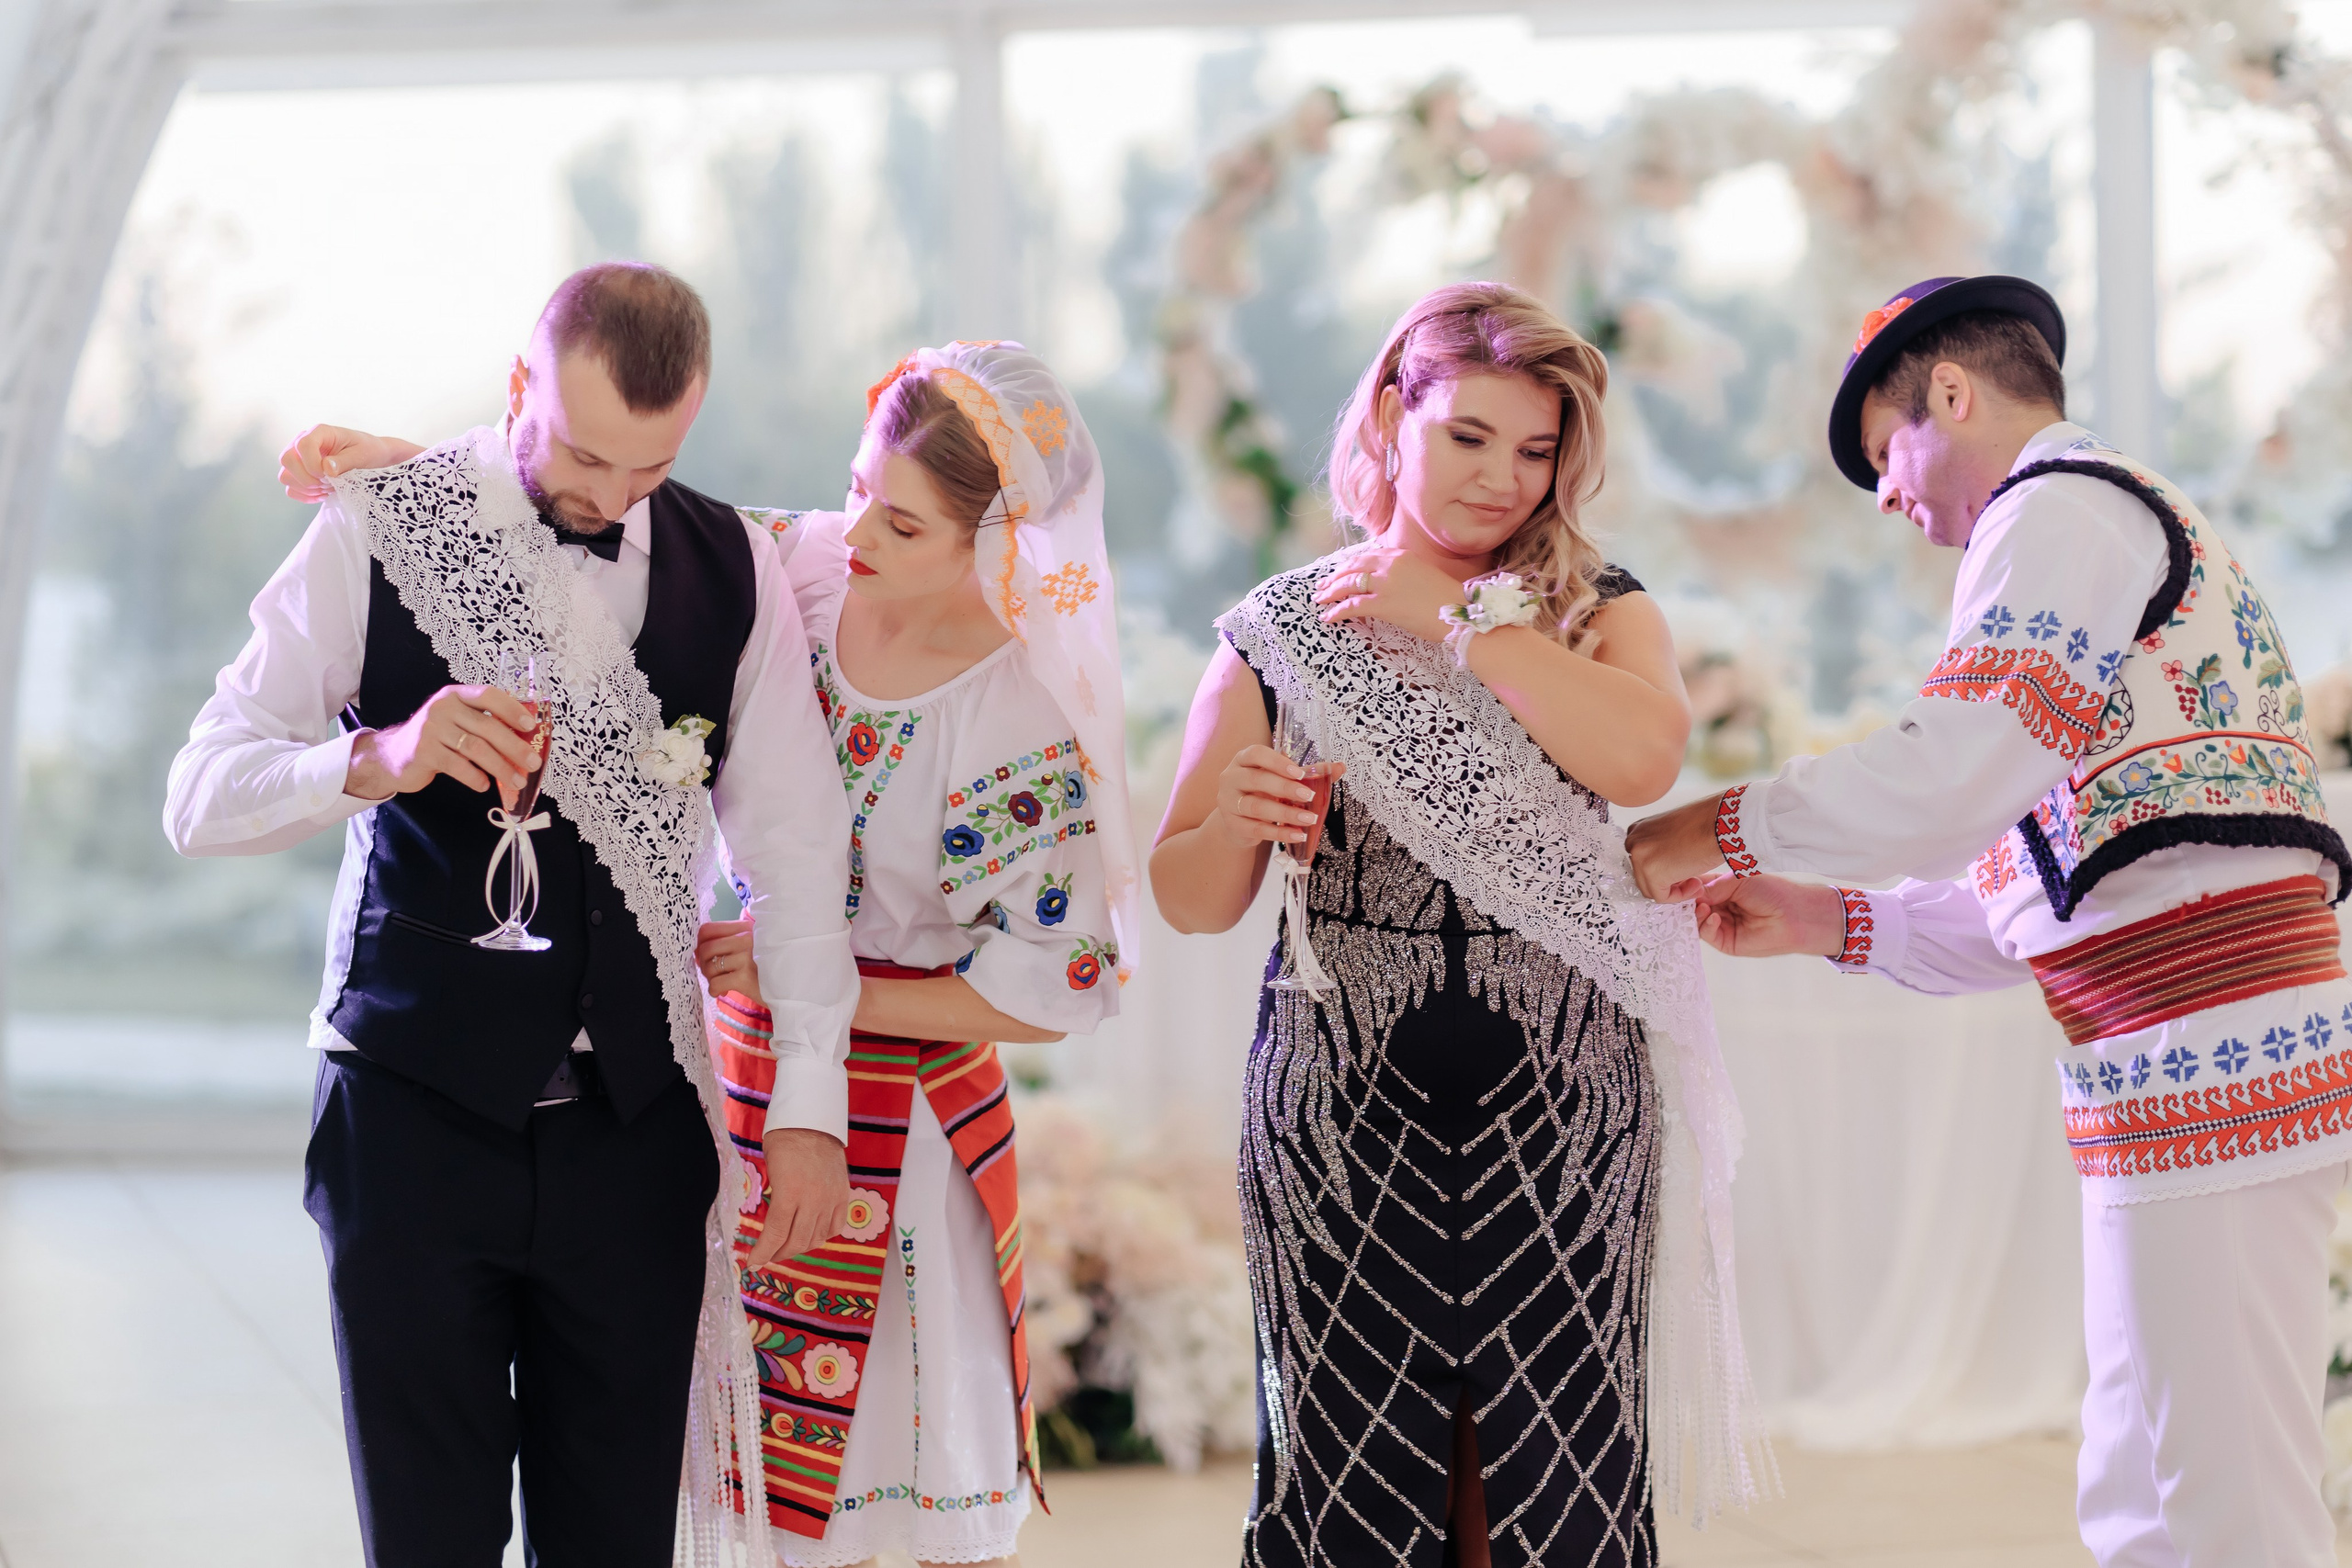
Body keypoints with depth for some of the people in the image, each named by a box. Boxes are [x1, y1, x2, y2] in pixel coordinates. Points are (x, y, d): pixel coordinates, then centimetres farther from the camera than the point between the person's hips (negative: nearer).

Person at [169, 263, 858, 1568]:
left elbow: (794, 846, 8)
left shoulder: (732, 567, 5)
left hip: (638, 1129, 2)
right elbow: (200, 797, -6)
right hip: (416, 1108, -2)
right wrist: (378, 759, -26)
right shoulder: (375, 532, -3)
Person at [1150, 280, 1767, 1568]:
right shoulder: (1281, 634, 8)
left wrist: (1457, 618, -7)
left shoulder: (1598, 614, 9)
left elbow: (1641, 757, -14)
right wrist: (1233, 824, -14)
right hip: (1342, 1105, 0)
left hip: (1560, 1100, 0)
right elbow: (1189, 902, 8)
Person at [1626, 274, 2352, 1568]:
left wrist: (1724, 830, -5)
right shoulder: (2144, 531, 28)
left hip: (2205, 1060, -11)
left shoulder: (2058, 511, -5)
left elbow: (1948, 775, -18)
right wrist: (1821, 920, 21)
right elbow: (2027, 914, 26)